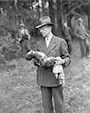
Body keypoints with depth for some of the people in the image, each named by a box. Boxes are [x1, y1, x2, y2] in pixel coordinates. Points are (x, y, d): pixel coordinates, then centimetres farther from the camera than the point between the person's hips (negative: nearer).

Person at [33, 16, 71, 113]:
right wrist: (37, 61, -10)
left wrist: (63, 61, -21)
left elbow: (67, 58, 1)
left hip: (56, 77, -3)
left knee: (58, 103, 6)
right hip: (43, 78, 3)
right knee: (46, 104, 10)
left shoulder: (60, 42, -2)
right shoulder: (39, 44, 8)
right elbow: (36, 59, 13)